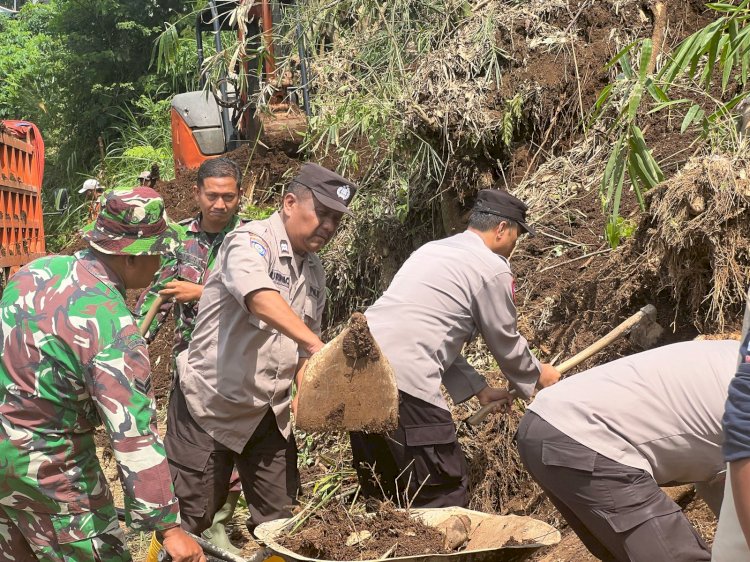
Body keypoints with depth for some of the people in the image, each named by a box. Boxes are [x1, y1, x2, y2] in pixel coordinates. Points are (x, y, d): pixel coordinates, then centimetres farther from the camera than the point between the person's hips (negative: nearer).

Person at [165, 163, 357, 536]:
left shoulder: (314, 271, 10)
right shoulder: (251, 242, -15)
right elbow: (259, 297, -38)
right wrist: (314, 344, -49)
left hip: (269, 413, 7)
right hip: (212, 403, -7)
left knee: (281, 518, 10)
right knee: (189, 520, 2)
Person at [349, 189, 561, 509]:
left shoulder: (433, 251, 25)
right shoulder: (493, 269, -1)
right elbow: (506, 344, 10)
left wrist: (480, 390, 30)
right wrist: (538, 375, 30)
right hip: (404, 378, -9)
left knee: (384, 494, 19)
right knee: (445, 495, -1)